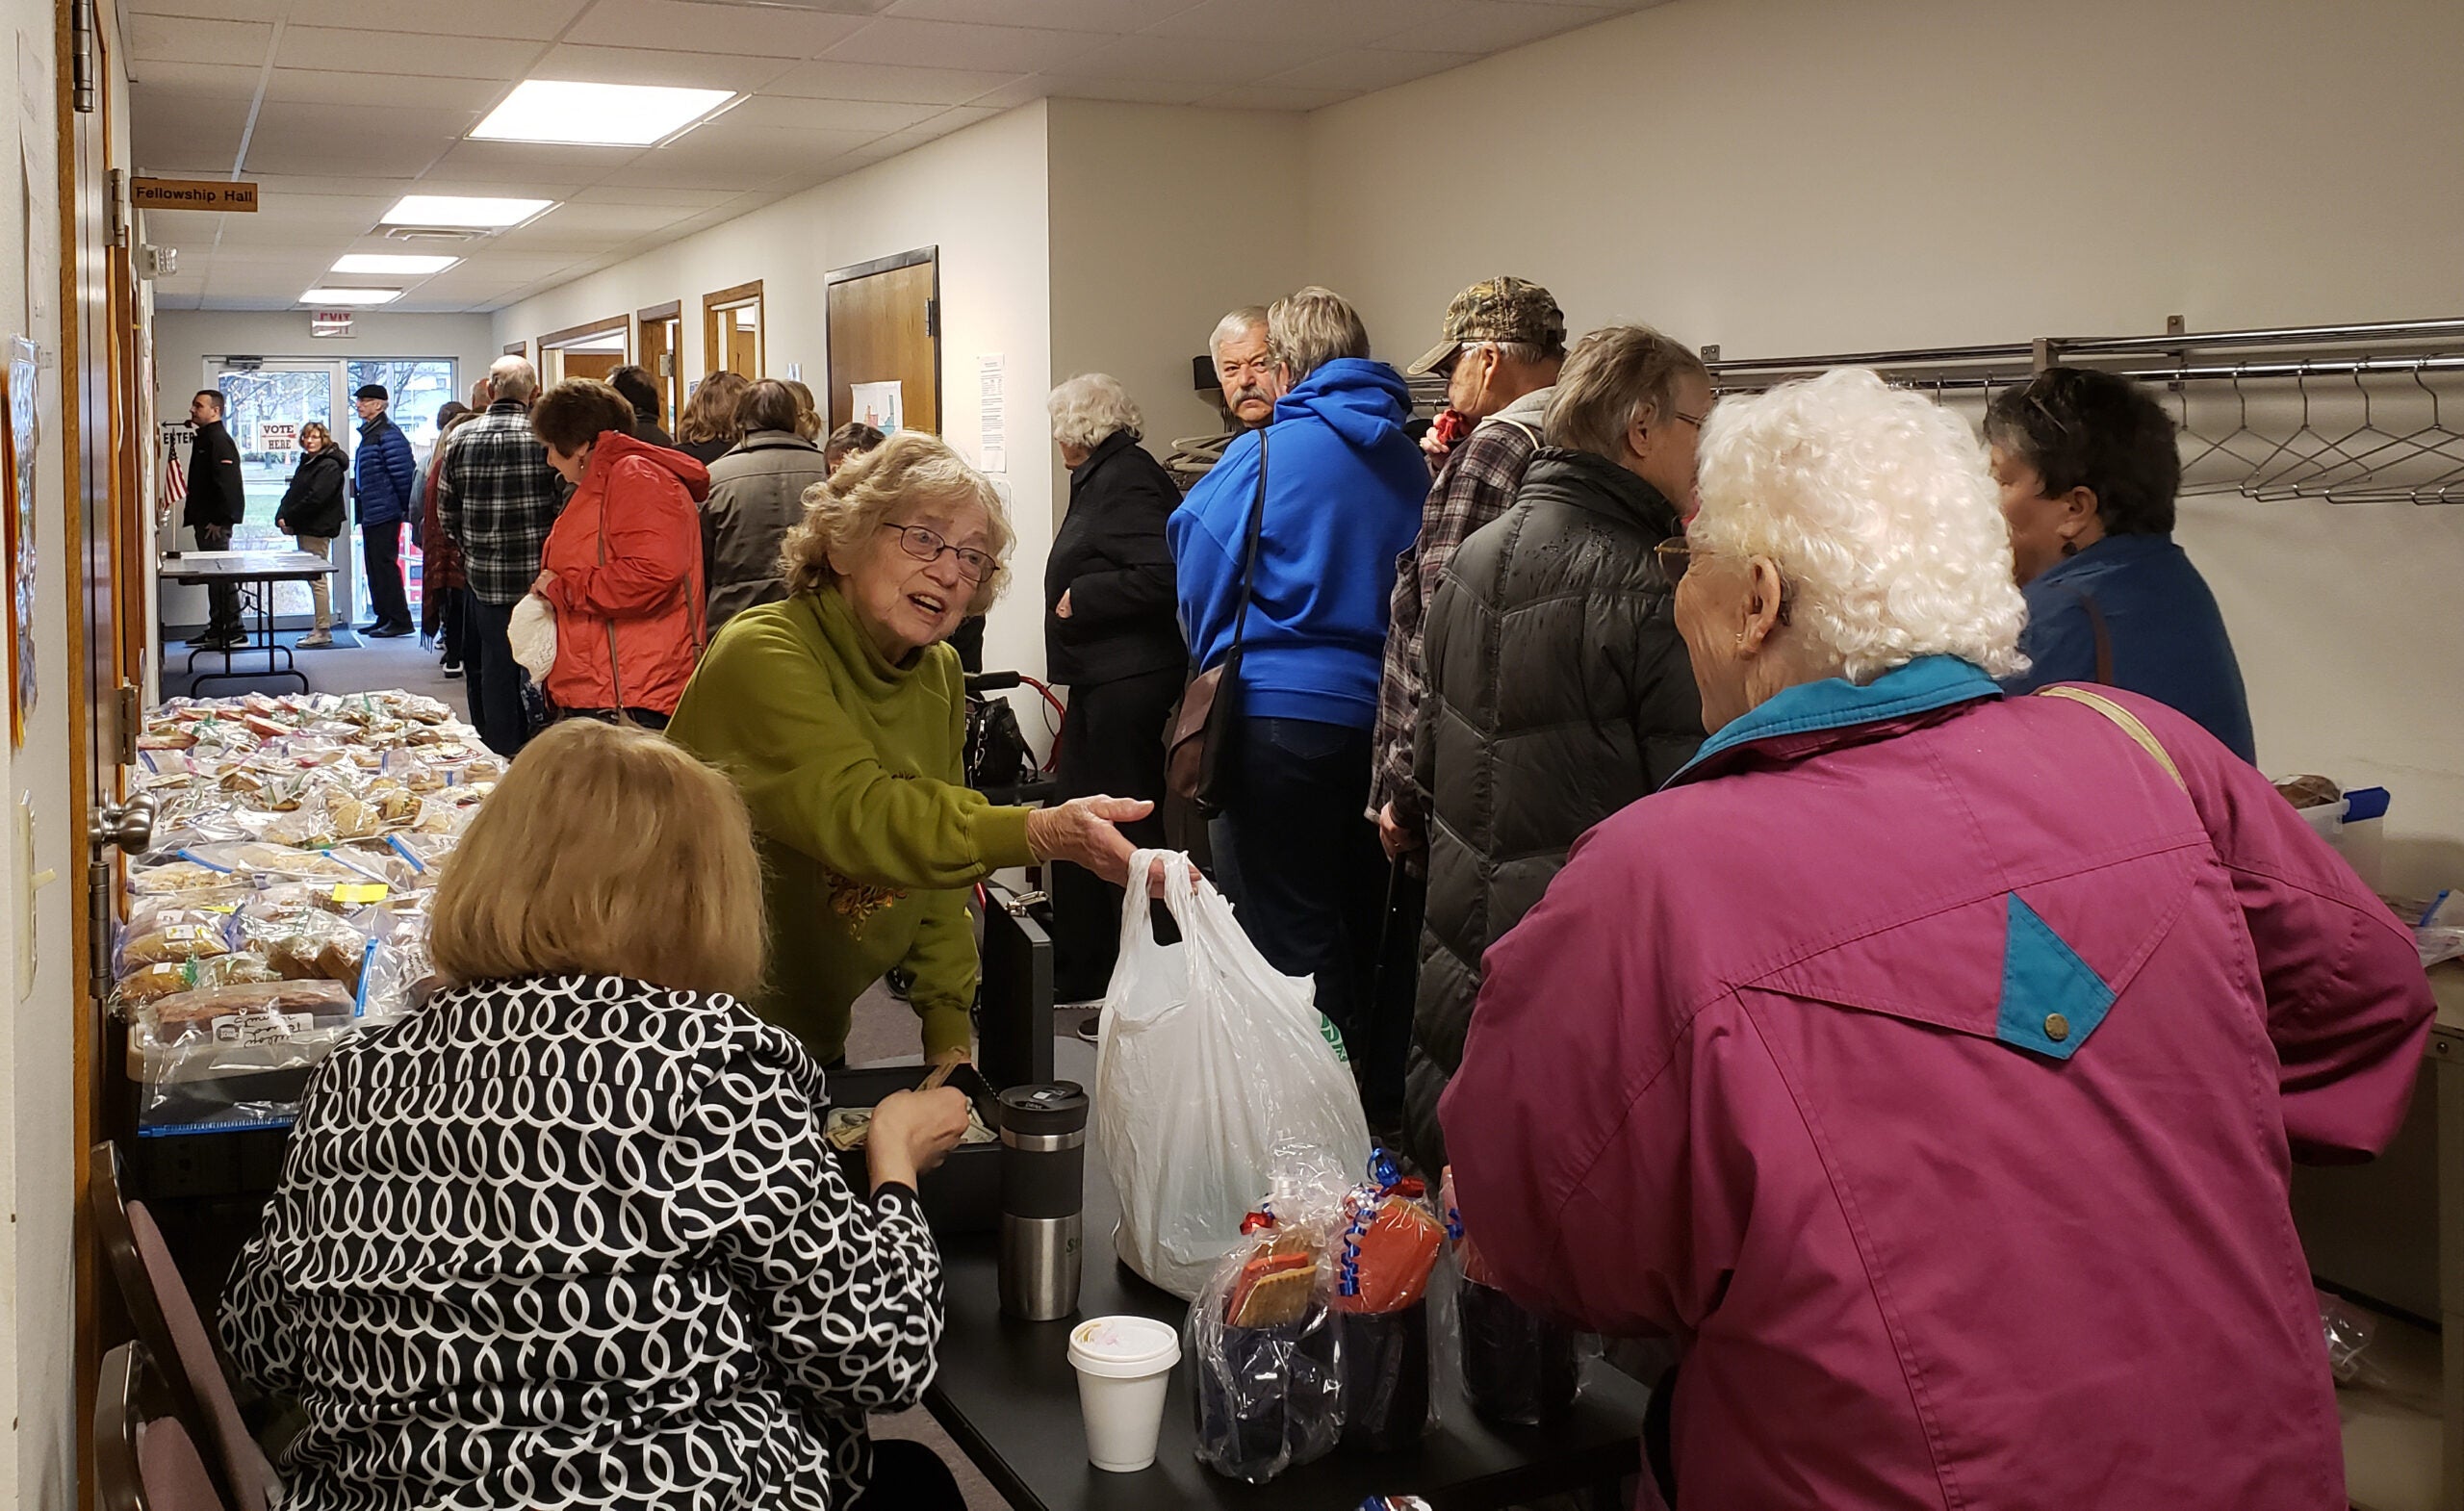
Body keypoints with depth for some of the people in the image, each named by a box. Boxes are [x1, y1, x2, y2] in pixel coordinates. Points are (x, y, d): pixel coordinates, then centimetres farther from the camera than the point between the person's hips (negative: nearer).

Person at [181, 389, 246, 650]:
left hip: (215, 522, -10)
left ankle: (232, 631, -6)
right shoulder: (202, 438, 19)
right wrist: (192, 513, 17)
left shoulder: (219, 440, -13)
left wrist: (220, 520, -23)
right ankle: (217, 628, 19)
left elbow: (228, 483, -21)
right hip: (204, 519, 10)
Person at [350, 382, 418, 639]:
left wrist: (405, 507, -15)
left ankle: (400, 620, -4)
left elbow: (403, 472, -19)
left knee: (385, 565, -8)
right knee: (374, 567, 13)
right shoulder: (369, 433, 16)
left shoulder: (388, 434, -15)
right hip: (370, 512, 10)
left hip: (384, 512, -10)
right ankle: (384, 617, 19)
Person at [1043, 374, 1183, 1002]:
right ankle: (1076, 975, 27)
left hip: (1128, 683, -11)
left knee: (1124, 825, -4)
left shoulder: (1127, 479, -15)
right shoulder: (1103, 478, 16)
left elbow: (1161, 573, -26)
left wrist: (1080, 597, -17)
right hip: (1102, 678, 11)